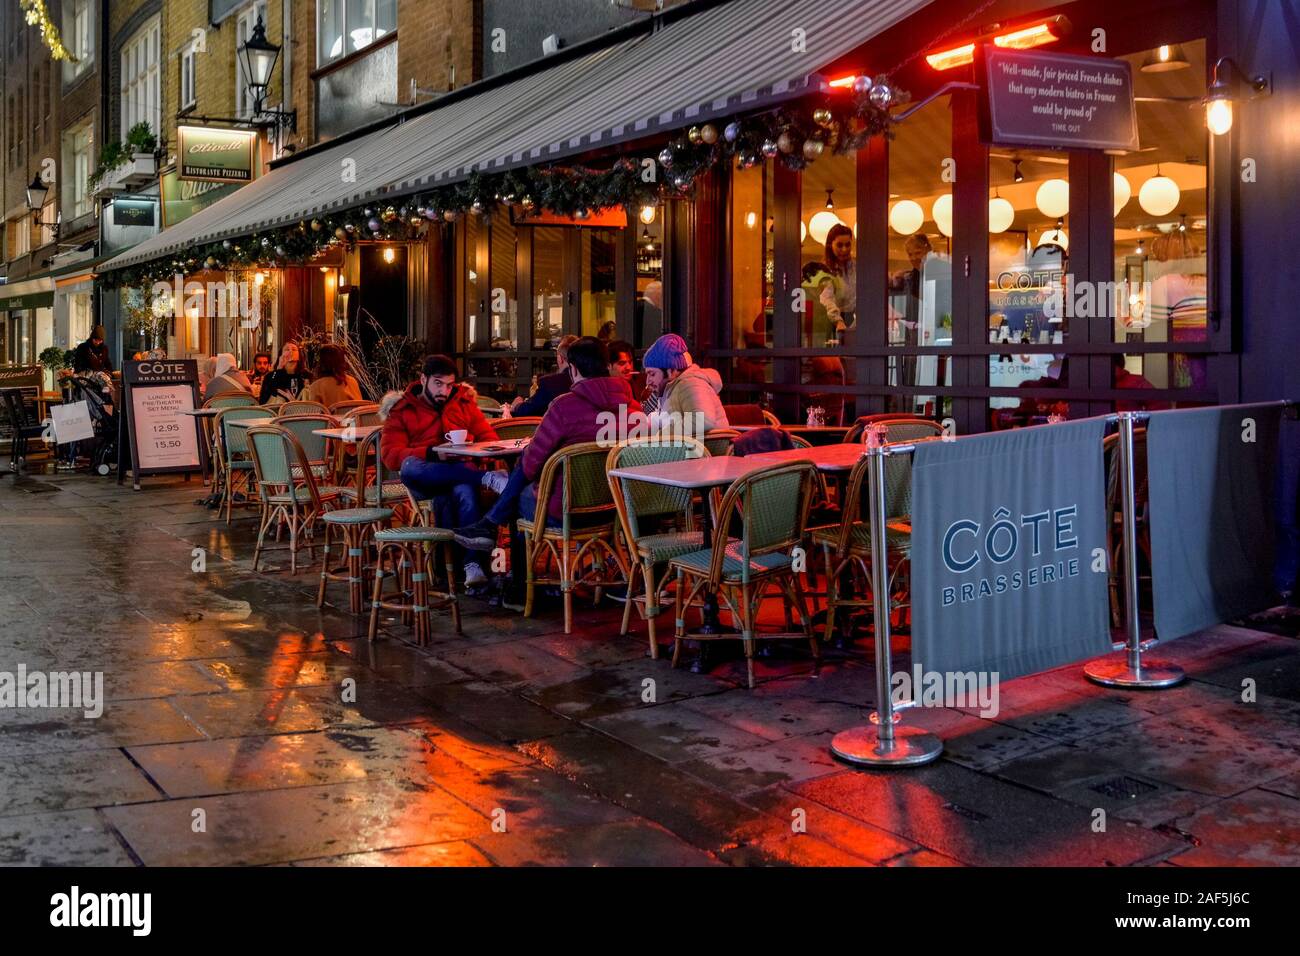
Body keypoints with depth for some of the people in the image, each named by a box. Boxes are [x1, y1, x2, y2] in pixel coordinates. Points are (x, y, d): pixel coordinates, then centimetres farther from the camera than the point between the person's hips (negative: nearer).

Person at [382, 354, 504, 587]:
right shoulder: (401, 411, 15)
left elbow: (489, 437, 18)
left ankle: (474, 564, -47)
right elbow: (390, 456, 1)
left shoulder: (464, 403, 23)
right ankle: (489, 478, -46)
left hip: (463, 472, 1)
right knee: (409, 467, -38)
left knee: (464, 489, -38)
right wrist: (432, 453, -15)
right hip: (425, 482, -1)